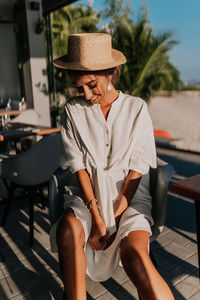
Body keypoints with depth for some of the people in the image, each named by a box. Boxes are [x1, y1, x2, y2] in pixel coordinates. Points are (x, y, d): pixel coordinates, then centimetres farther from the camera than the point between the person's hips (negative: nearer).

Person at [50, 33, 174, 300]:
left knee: (134, 253, -28)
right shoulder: (74, 109, 1)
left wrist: (115, 217, -11)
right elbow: (78, 165, -4)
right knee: (69, 228, -30)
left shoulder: (137, 109, -2)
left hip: (130, 195, -1)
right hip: (88, 192, 2)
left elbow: (137, 168, -5)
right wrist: (96, 217, -13)